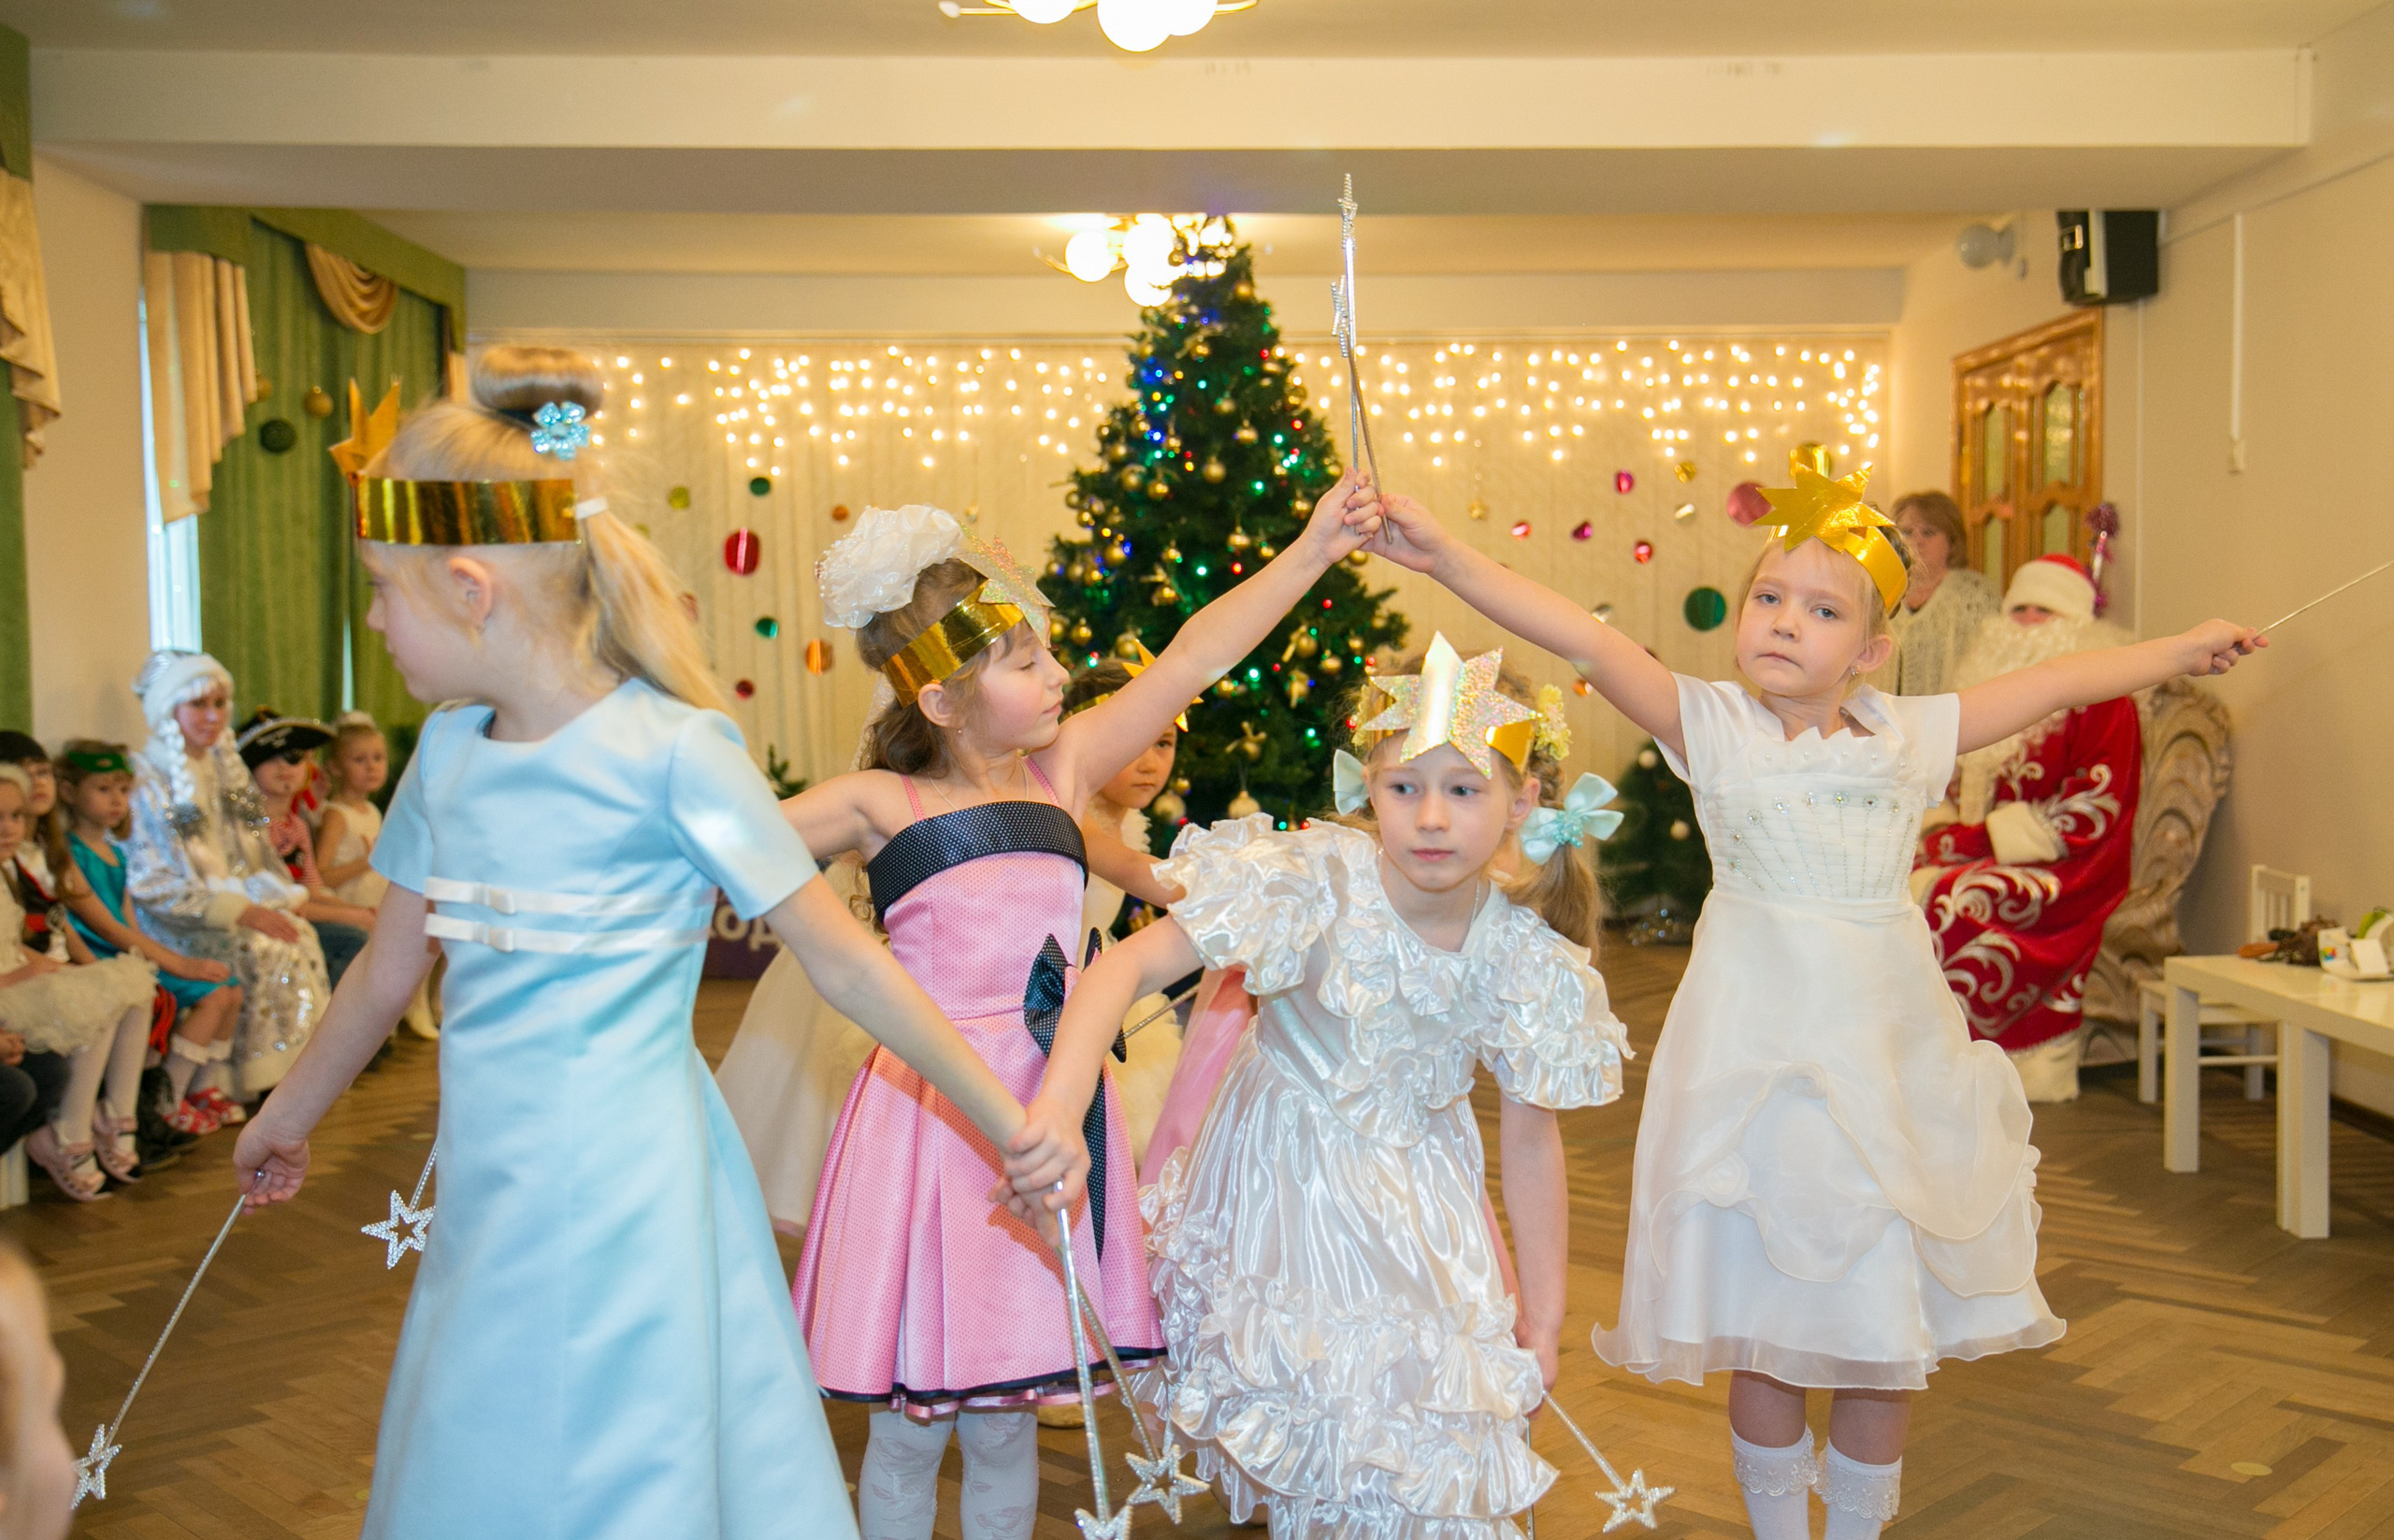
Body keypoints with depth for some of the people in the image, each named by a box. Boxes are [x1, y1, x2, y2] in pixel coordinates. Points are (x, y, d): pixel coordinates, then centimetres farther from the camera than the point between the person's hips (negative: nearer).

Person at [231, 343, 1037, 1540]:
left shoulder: (670, 750, -16)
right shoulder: (448, 750, 4)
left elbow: (839, 957, -13)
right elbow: (389, 970, 17)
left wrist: (1006, 1121, -12)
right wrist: (284, 1118, 30)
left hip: (620, 1194, -6)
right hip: (486, 1189, 7)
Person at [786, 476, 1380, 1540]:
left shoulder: (1063, 771, 4)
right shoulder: (879, 805, -5)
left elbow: (1192, 658, 2)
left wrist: (1314, 549, 1)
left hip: (1050, 1111, 3)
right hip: (928, 1113, -3)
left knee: (1005, 1424, 15)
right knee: (907, 1432, 10)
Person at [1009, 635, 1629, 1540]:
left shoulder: (1521, 957, -14)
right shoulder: (1314, 885, -26)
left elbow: (1531, 1139, -3)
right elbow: (1129, 964, -33)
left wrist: (1543, 1316, 3)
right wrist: (1058, 1106, -48)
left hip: (1418, 1208, 3)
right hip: (1287, 1186, -2)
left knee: (1431, 1445, 9)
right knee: (1309, 1441, 8)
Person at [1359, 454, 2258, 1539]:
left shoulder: (1912, 735, 4)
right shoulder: (1710, 726, -6)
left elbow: (2057, 682, 16)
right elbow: (1583, 639, -17)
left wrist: (2180, 650, 22)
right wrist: (1445, 556, -25)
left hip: (1884, 1052, 3)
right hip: (1759, 1050, -3)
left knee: (1886, 1332, 13)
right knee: (1766, 1328, 9)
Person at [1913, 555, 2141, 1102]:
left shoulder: (2103, 702, -5)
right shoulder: (2001, 693, 17)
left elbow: (2090, 815, -14)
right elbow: (1959, 786, 20)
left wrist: (1974, 839, -18)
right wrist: (1939, 831, -3)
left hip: (2065, 874, -7)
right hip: (1989, 859, 7)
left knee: (1949, 901, -29)